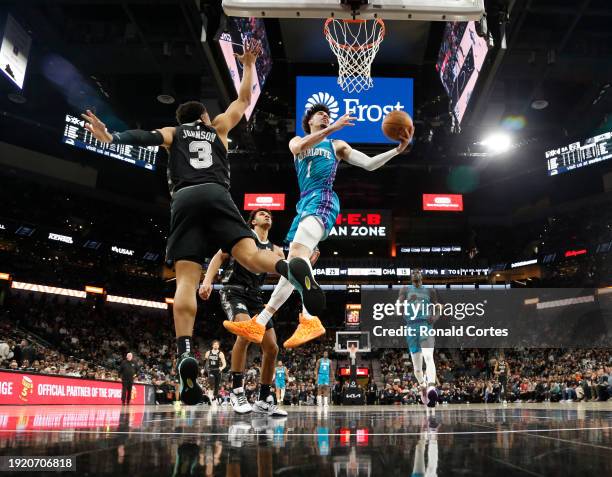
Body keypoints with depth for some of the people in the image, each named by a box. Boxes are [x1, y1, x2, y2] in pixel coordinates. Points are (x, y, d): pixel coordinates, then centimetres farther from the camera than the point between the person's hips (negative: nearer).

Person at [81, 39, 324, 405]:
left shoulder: (172, 133, 28)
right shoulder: (218, 127, 30)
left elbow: (146, 137, 7)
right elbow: (245, 99, 39)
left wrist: (112, 139, -2)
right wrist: (249, 65, 50)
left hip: (184, 200, 0)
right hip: (216, 196, 0)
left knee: (186, 281, -8)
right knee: (250, 254, -15)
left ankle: (186, 355, -26)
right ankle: (291, 268, -50)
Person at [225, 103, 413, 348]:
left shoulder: (337, 145, 20)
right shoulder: (296, 141, 26)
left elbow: (369, 164, 12)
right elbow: (299, 147, -2)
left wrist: (398, 149, 0)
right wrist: (332, 129, -11)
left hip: (323, 200, -5)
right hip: (305, 204, 5)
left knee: (298, 252, -30)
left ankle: (310, 319, -42)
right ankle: (258, 325, -1)